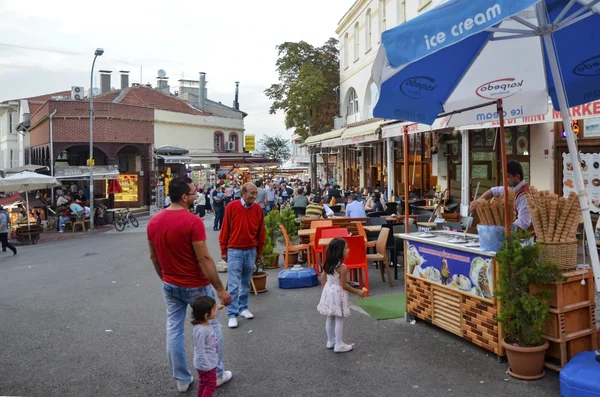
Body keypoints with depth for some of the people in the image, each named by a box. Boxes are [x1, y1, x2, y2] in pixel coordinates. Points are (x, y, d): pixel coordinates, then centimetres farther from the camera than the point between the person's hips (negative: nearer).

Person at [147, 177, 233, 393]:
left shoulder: (154, 221, -1)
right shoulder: (193, 221, -23)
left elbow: (153, 256, 8)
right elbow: (204, 258, -24)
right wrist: (220, 289, -18)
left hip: (170, 286, 6)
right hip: (196, 285, -6)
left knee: (173, 330, 13)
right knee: (211, 327, 12)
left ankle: (182, 379, 25)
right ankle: (216, 375, 24)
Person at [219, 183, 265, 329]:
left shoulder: (258, 209, -2)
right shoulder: (231, 207, -10)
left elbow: (260, 232, 5)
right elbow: (225, 230, -4)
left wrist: (259, 252, 9)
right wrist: (223, 251, -1)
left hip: (251, 251, 3)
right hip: (234, 251, -3)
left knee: (246, 283, 15)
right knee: (233, 285, -1)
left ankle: (243, 308, 29)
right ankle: (232, 314, 6)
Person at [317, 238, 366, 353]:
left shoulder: (327, 264, 1)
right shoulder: (342, 267, -21)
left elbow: (323, 279, 8)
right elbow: (343, 285, -18)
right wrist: (358, 292, -9)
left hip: (328, 291, 8)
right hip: (338, 294, -7)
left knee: (330, 318, 17)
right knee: (339, 320, 3)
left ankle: (331, 342, 30)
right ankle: (339, 345, 11)